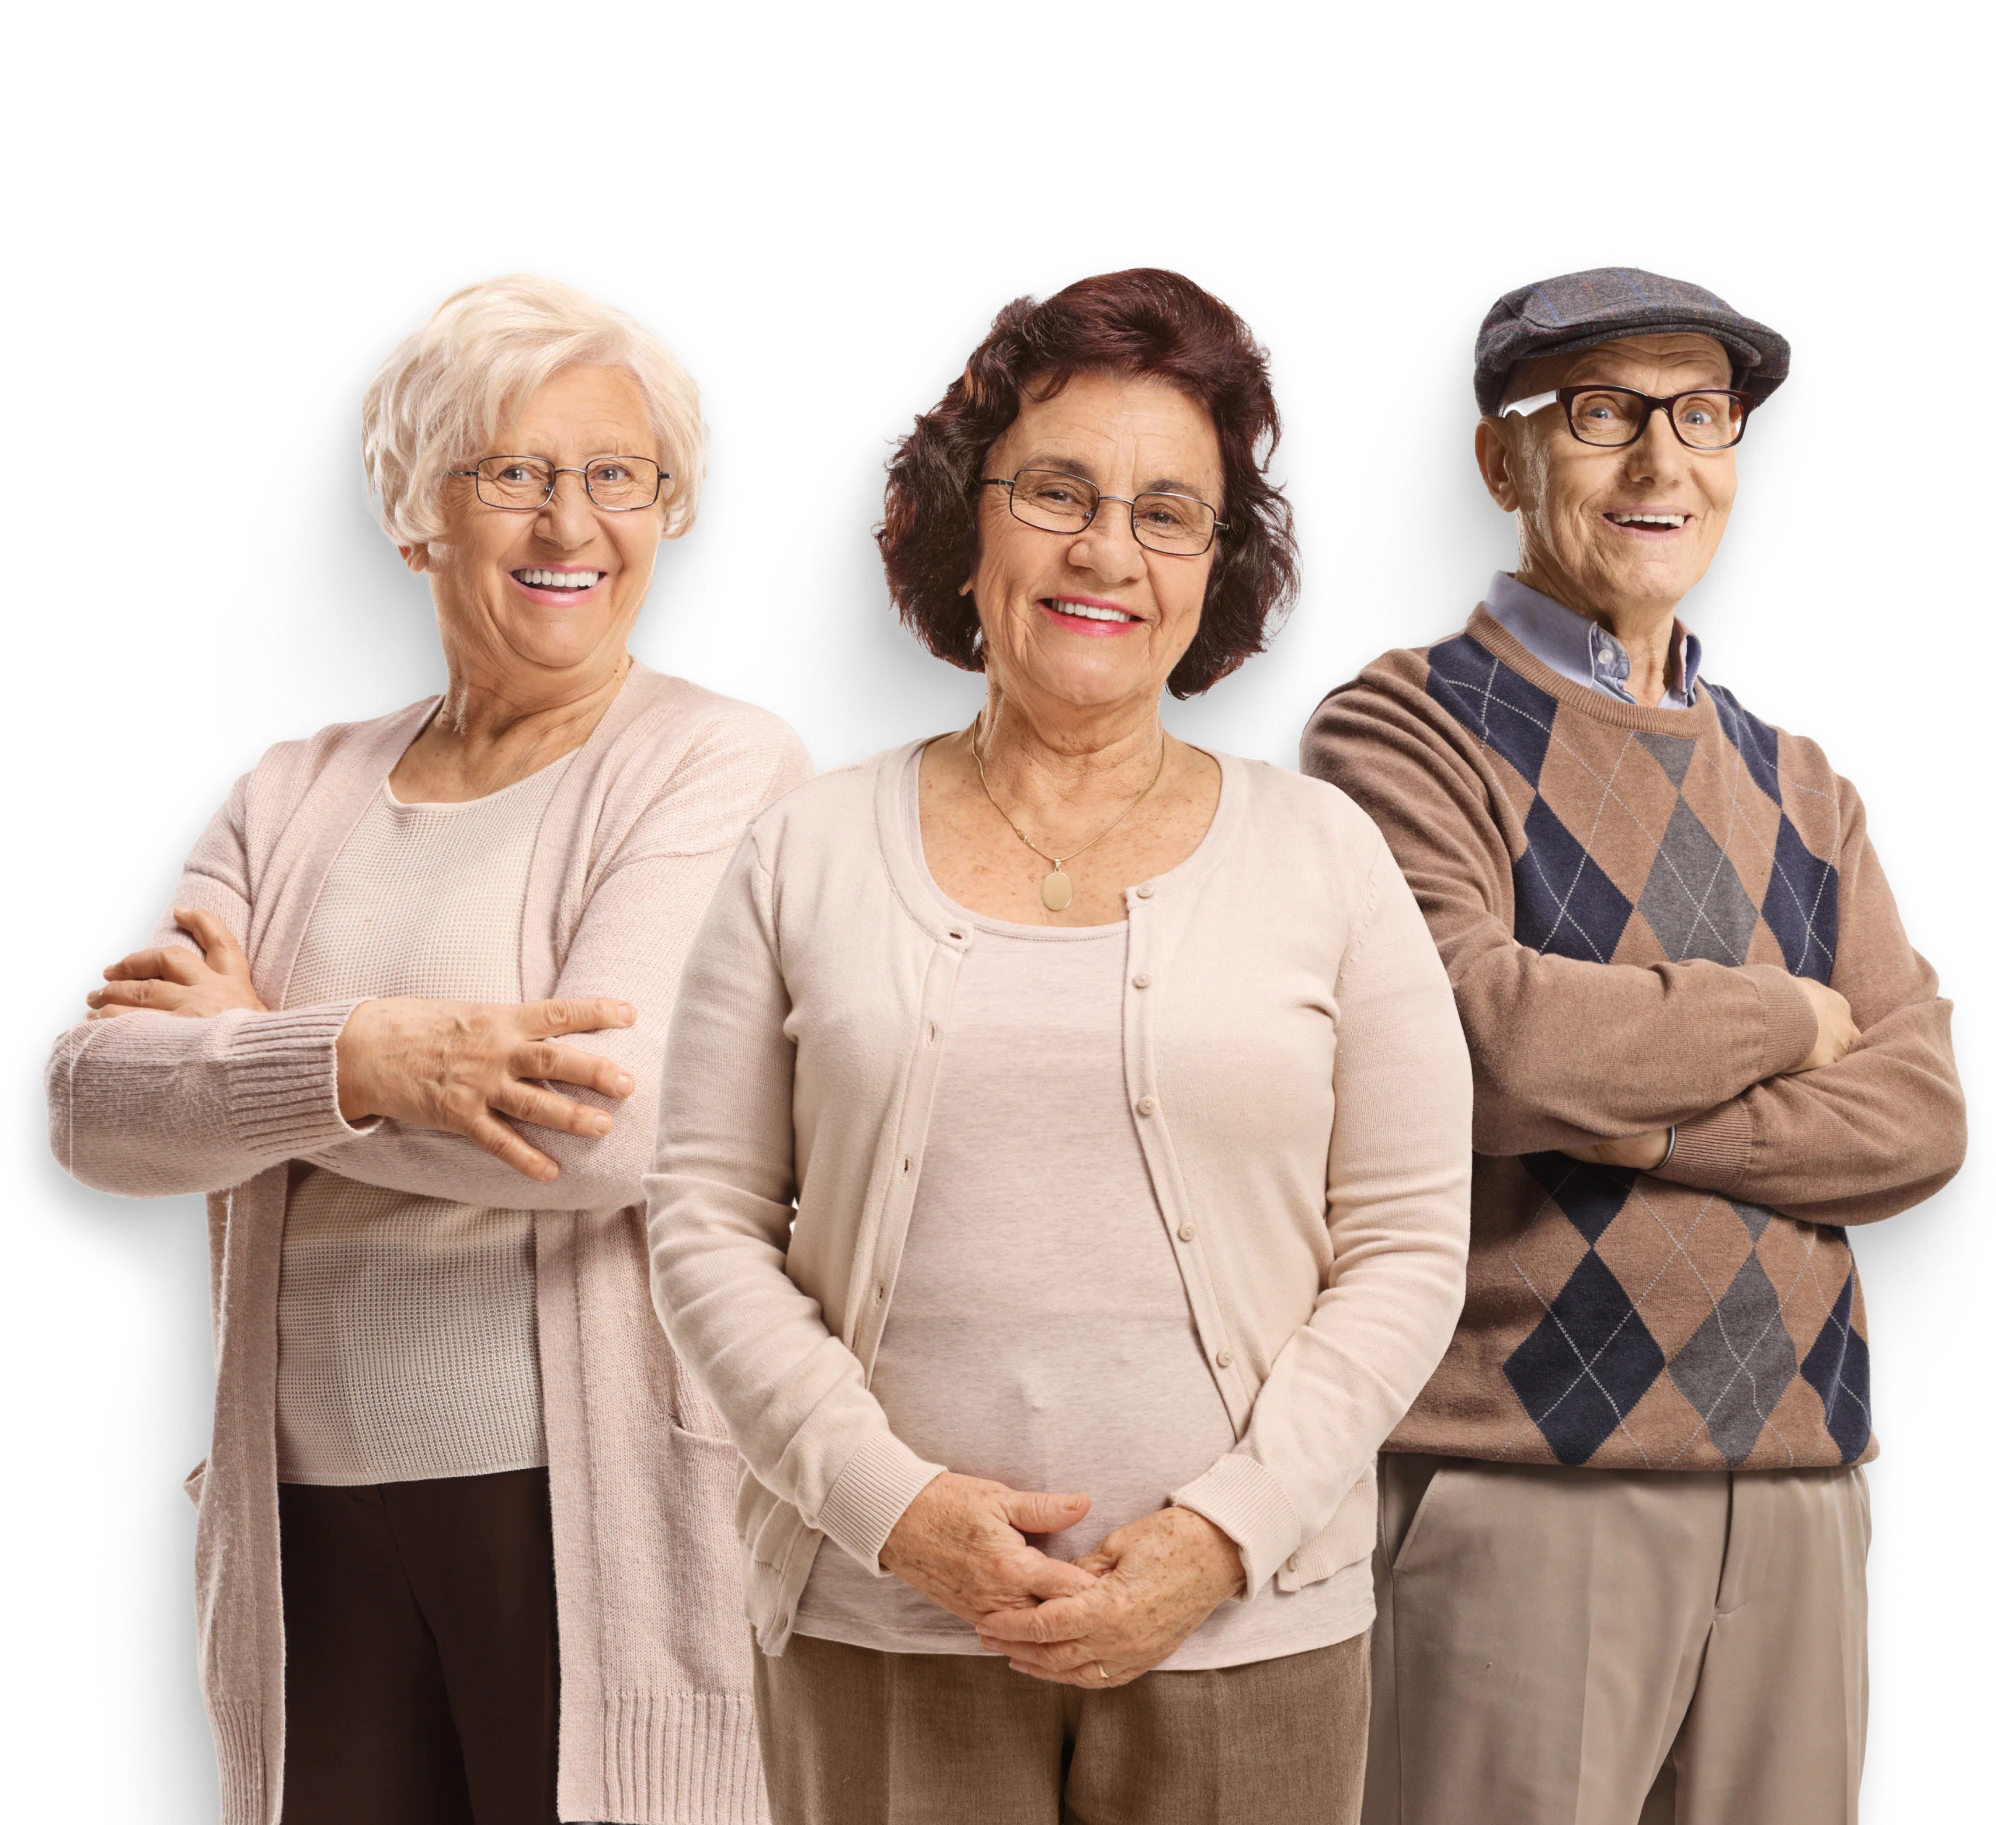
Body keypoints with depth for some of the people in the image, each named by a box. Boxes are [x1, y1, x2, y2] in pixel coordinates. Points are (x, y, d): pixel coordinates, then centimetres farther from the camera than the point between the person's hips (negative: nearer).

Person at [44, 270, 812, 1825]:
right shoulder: (298, 794, 11)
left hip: (598, 1515, -4)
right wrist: (362, 1061, -21)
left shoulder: (722, 766, -4)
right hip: (308, 1516, 4)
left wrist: (243, 1050, -6)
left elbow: (612, 1120, -19)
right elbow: (94, 1109, -1)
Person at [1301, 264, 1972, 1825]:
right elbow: (1482, 1037, -19)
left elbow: (1917, 1119, 4)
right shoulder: (1402, 734, -1)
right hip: (1517, 1479, -5)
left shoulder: (1799, 788, 16)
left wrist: (1638, 1121, -11)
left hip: (1798, 1481, 6)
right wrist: (1785, 1014, -5)